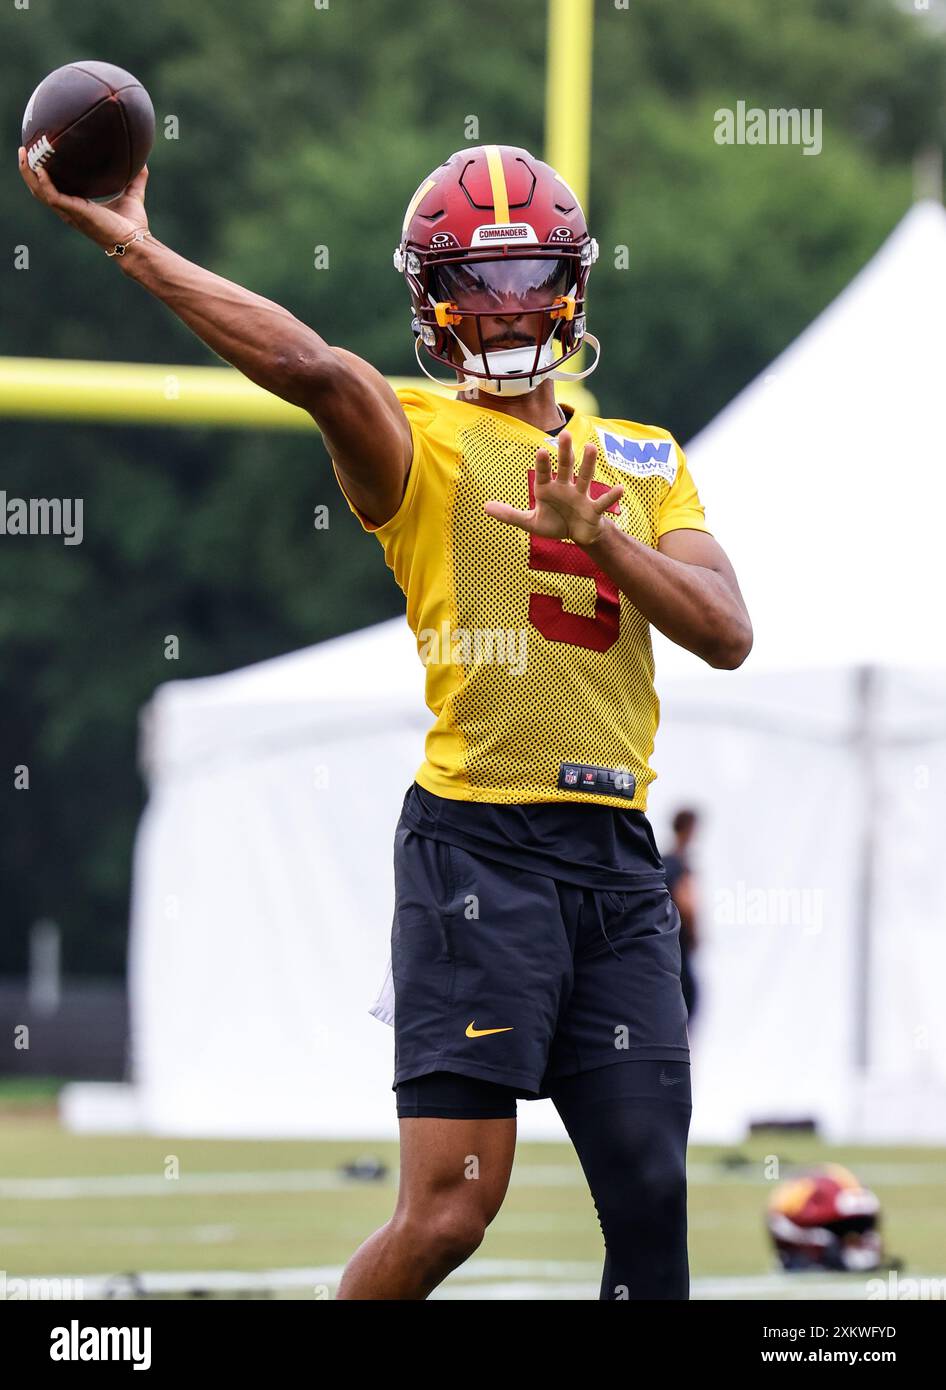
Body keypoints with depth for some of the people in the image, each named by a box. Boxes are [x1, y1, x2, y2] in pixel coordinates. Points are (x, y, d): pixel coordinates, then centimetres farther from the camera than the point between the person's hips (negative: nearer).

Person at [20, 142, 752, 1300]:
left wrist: (596, 533, -9)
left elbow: (726, 634, 6)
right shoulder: (421, 445, 2)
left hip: (617, 857, 5)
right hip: (479, 844, -5)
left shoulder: (643, 463, 19)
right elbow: (313, 369, -20)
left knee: (652, 1205, 5)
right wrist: (129, 247, -27)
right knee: (448, 1210, -11)